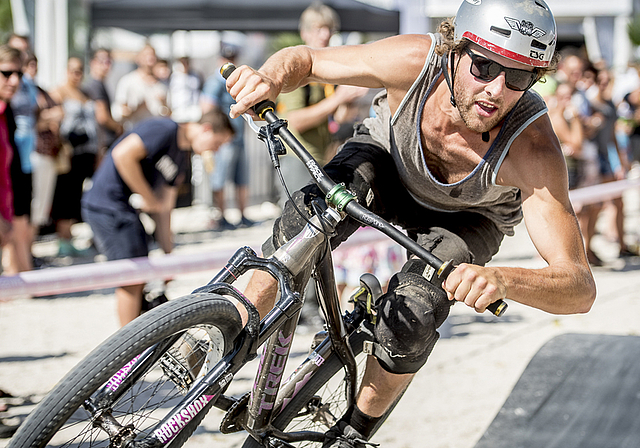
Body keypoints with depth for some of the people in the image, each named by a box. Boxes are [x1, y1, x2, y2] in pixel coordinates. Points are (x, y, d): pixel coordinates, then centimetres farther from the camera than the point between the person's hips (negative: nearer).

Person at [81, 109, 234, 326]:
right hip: (107, 205, -10)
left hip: (124, 208, 10)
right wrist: (149, 199, -17)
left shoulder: (178, 153, 15)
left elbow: (164, 204, 17)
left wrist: (168, 251, 16)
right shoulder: (165, 129, -14)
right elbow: (123, 155, -26)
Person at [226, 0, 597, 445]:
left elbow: (581, 287, -42)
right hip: (387, 159, 1)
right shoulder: (413, 61, -36)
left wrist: (501, 281, -63)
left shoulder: (533, 148, -39)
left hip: (466, 217, -1)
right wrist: (270, 79, -43)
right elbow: (304, 58, -18)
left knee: (409, 320, -24)